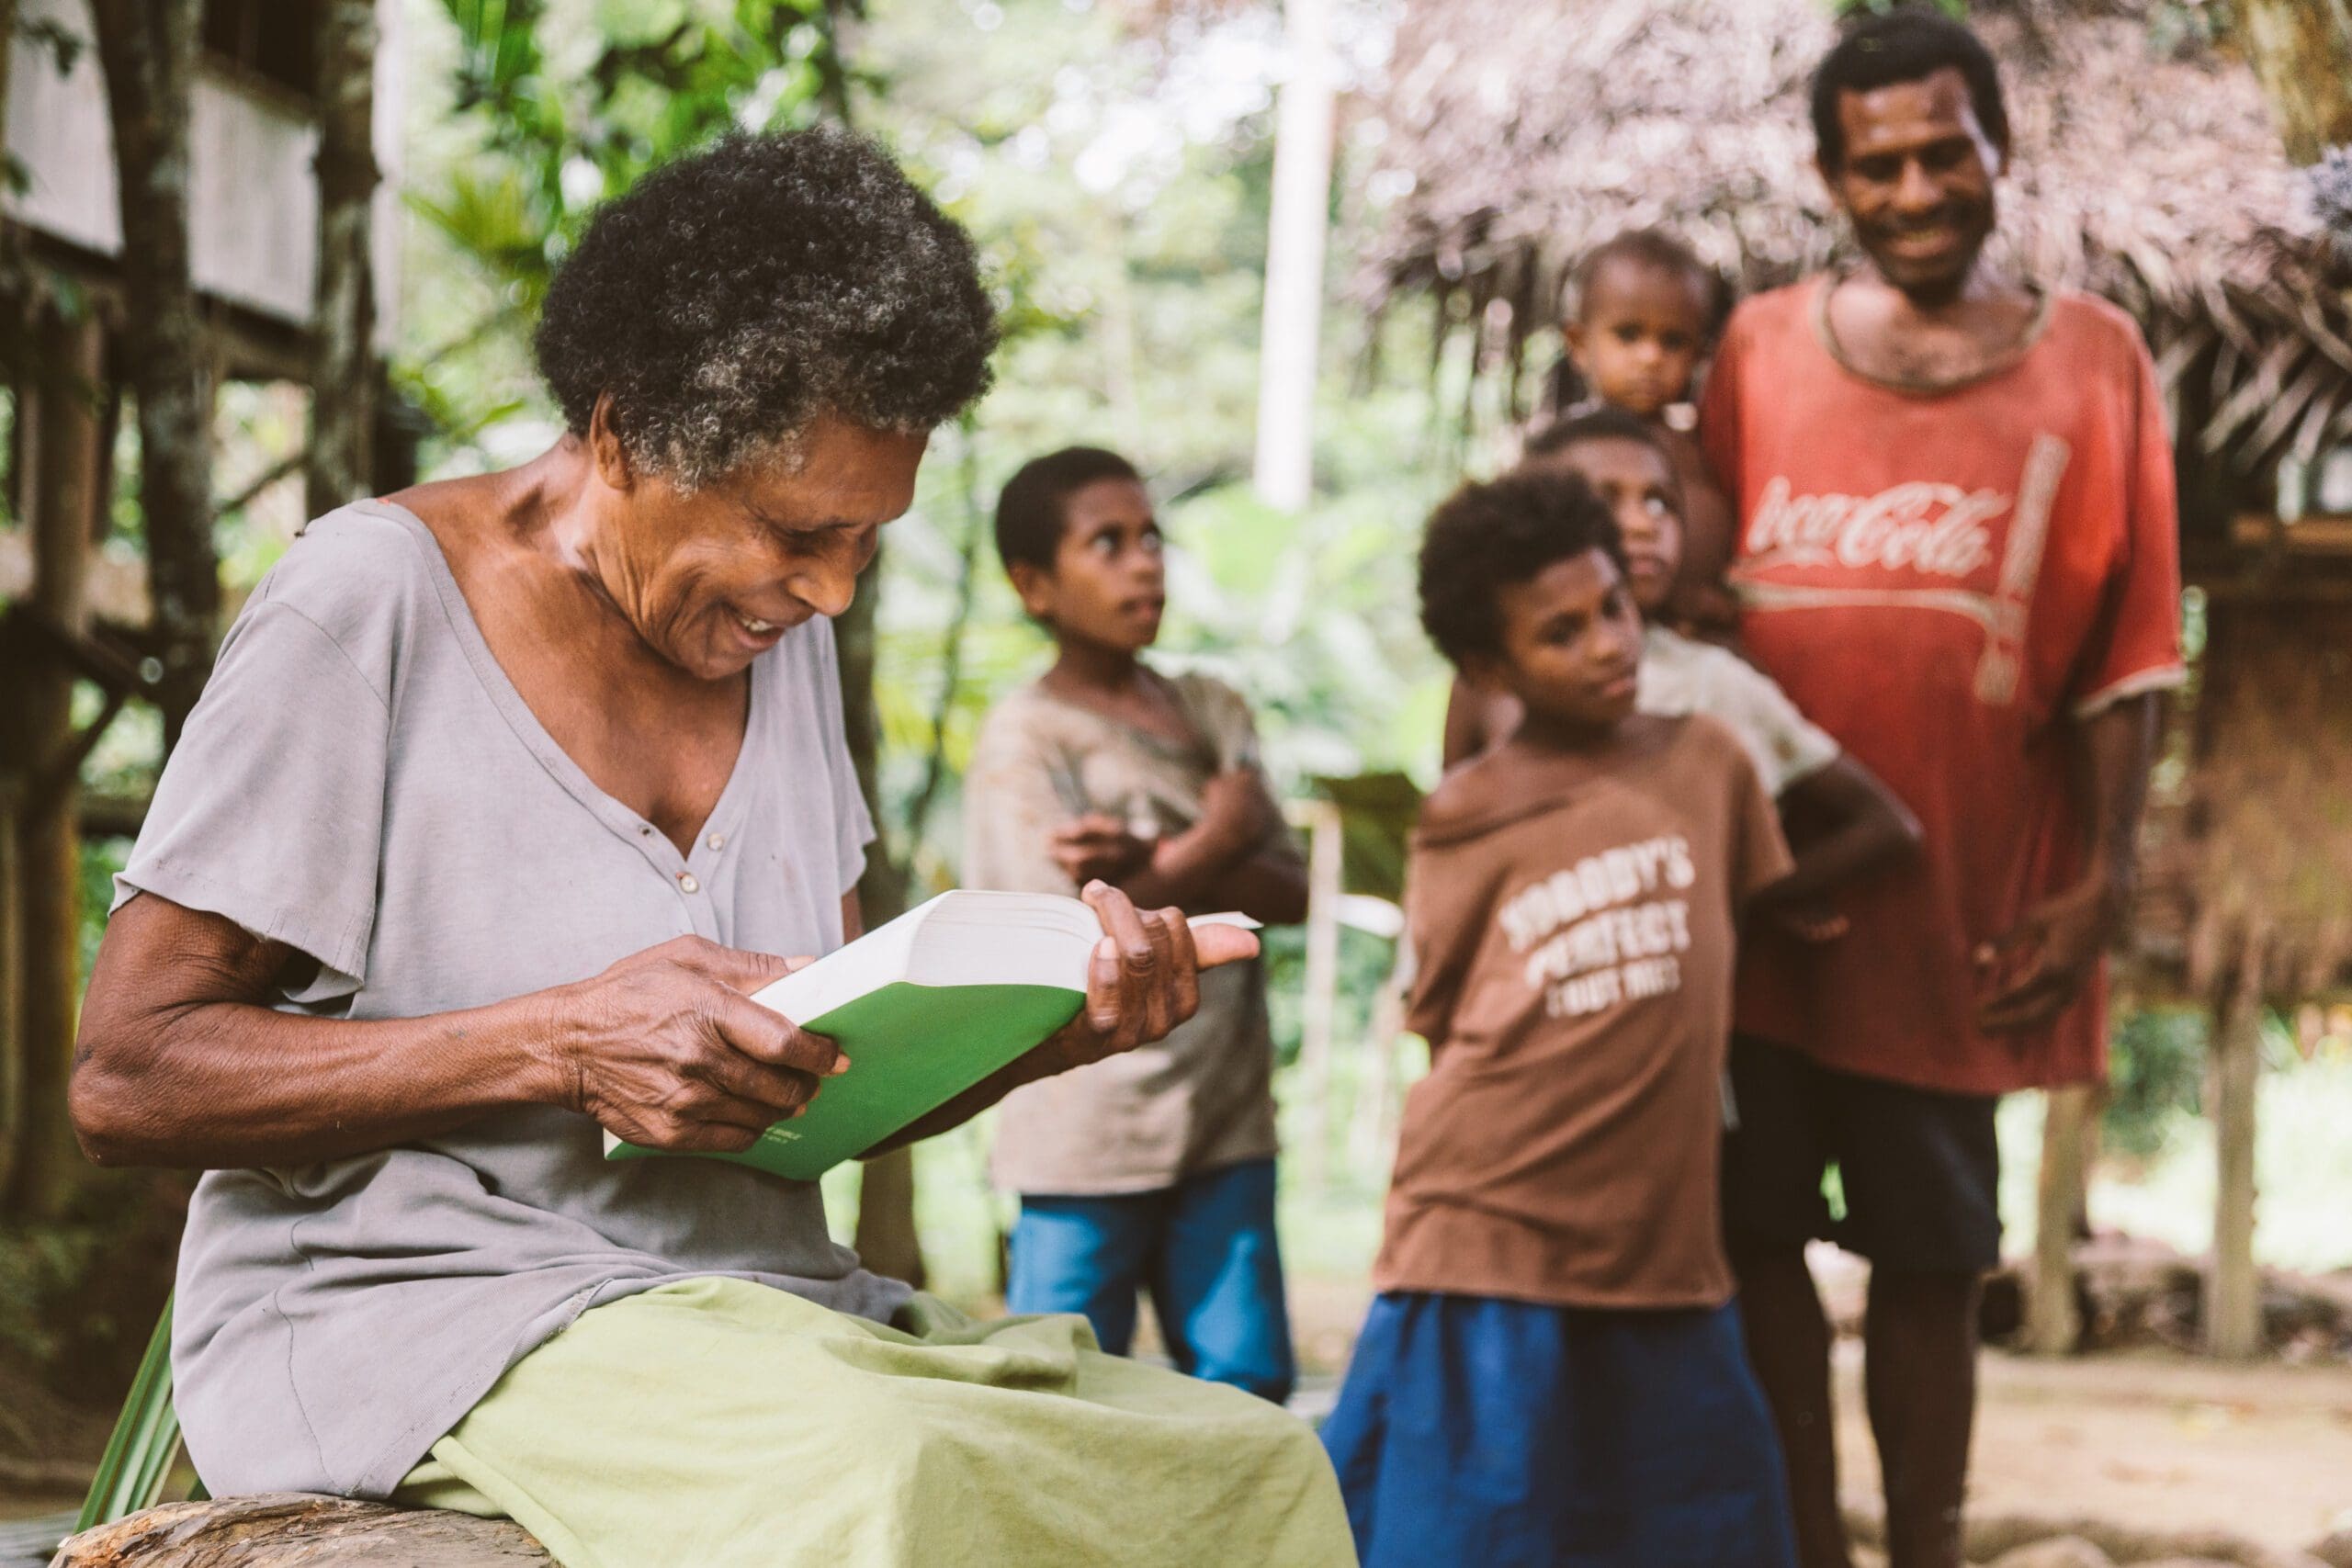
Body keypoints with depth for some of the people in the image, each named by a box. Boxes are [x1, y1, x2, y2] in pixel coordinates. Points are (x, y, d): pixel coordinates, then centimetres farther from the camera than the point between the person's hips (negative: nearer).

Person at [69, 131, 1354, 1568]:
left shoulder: (780, 632, 13)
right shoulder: (368, 607, -8)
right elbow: (126, 1080, -11)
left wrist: (1054, 1016, -7)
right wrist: (565, 1043, -22)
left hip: (764, 1304, 7)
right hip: (419, 1298, -6)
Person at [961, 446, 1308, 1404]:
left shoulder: (1213, 713, 12)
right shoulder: (1024, 739, -5)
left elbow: (1290, 893, 2)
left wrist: (1154, 862, -15)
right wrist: (1213, 846, -8)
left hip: (1225, 1112, 5)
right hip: (1089, 1127, -5)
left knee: (1247, 1382, 7)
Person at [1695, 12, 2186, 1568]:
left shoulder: (2093, 358, 2)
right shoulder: (1760, 349, 6)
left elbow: (2123, 651, 0)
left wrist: (2103, 877, -6)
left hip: (1955, 900, -1)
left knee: (1930, 1262, 8)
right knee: (1758, 1233, 6)